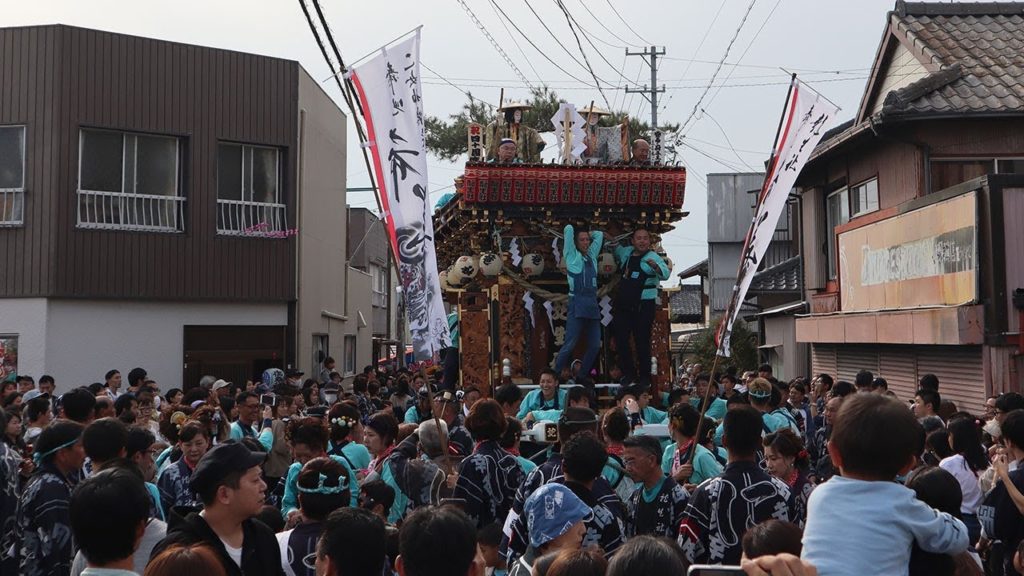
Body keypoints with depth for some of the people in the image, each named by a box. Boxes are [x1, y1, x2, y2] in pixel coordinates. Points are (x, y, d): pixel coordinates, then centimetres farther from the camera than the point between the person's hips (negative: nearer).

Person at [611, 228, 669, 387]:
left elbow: (665, 275, -27)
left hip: (644, 306, -6)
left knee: (642, 343, -4)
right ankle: (629, 374, 19)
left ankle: (644, 377, 6)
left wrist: (655, 266, -47)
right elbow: (615, 248, 34)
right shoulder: (626, 252, 10)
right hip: (623, 305, 6)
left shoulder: (653, 257, -9)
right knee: (621, 341, 7)